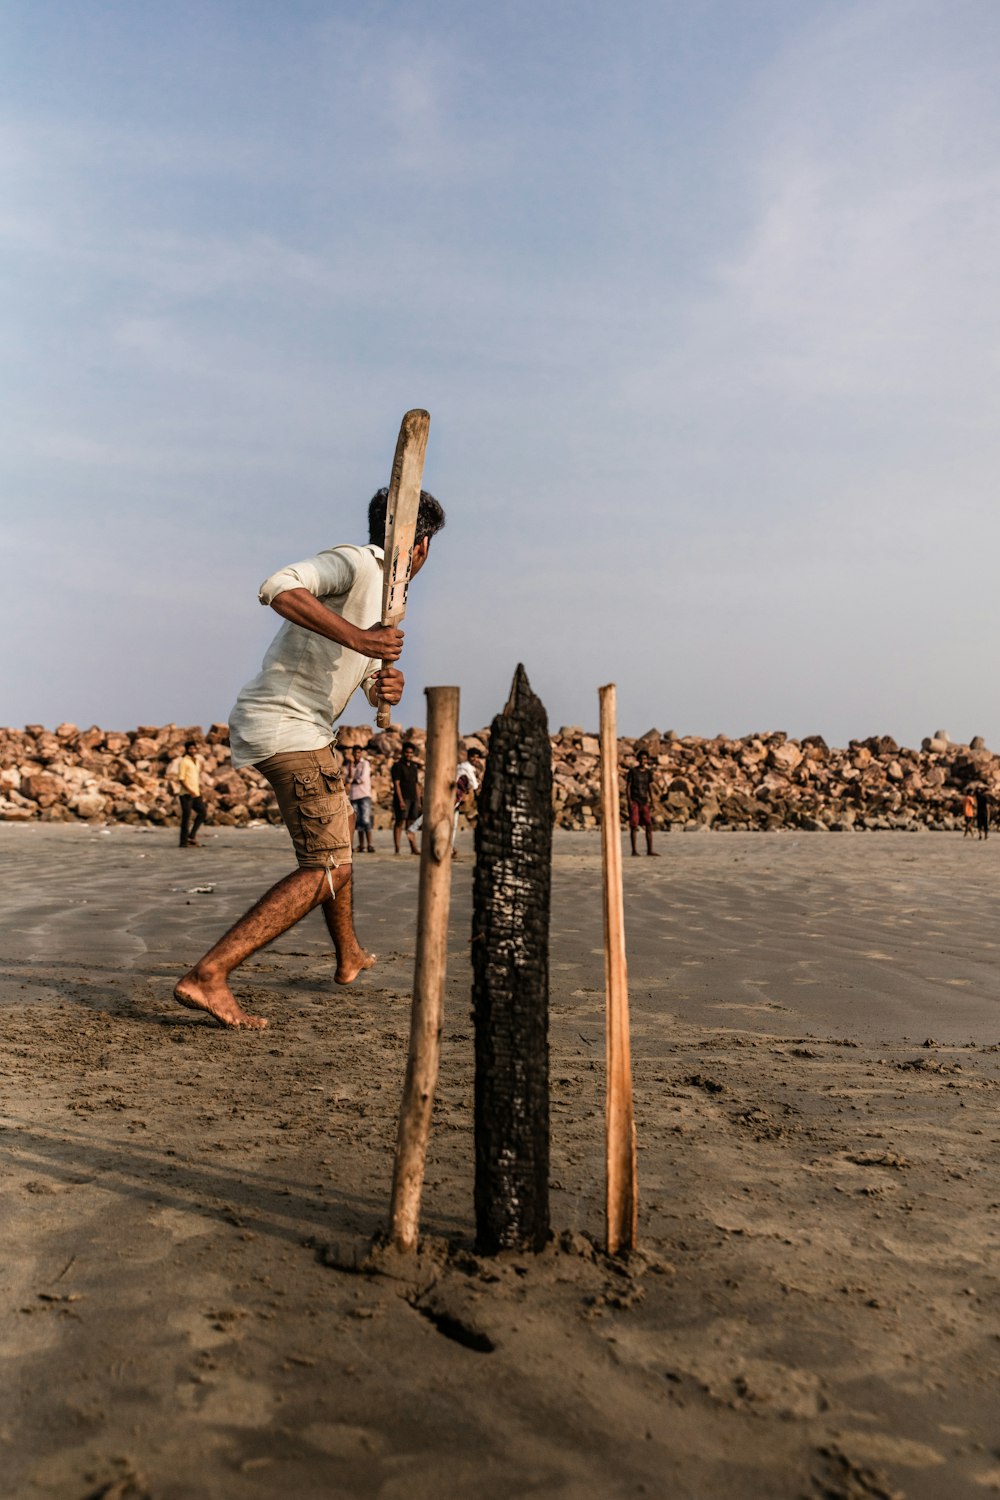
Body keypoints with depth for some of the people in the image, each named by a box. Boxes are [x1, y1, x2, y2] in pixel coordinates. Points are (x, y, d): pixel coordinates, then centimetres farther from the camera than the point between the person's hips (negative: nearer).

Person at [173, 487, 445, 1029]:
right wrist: (357, 637, -31)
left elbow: (372, 681, 19)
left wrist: (388, 685, -4)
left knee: (336, 830, 26)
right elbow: (277, 587, -27)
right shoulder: (353, 562, -10)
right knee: (327, 869, -11)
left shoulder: (385, 594, 20)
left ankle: (349, 956, 43)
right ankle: (207, 975, -18)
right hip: (288, 728, -11)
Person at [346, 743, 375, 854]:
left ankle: (370, 844, -14)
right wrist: (351, 763, -9)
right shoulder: (349, 765, 12)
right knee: (358, 821, 5)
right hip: (353, 796, 4)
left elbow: (363, 779, -9)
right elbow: (349, 778, -5)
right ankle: (361, 845, 7)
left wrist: (351, 782, 2)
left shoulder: (365, 764, 1)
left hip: (364, 795, -4)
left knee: (366, 820, -13)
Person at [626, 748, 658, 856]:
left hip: (644, 801, 4)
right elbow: (627, 786, -3)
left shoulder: (648, 772, 10)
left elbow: (650, 788, 13)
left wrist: (652, 802, 5)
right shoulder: (632, 771, -2)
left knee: (649, 825, -1)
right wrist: (629, 801, -12)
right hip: (634, 801, -4)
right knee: (634, 826, -4)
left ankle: (650, 850, 4)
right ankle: (634, 850, 0)